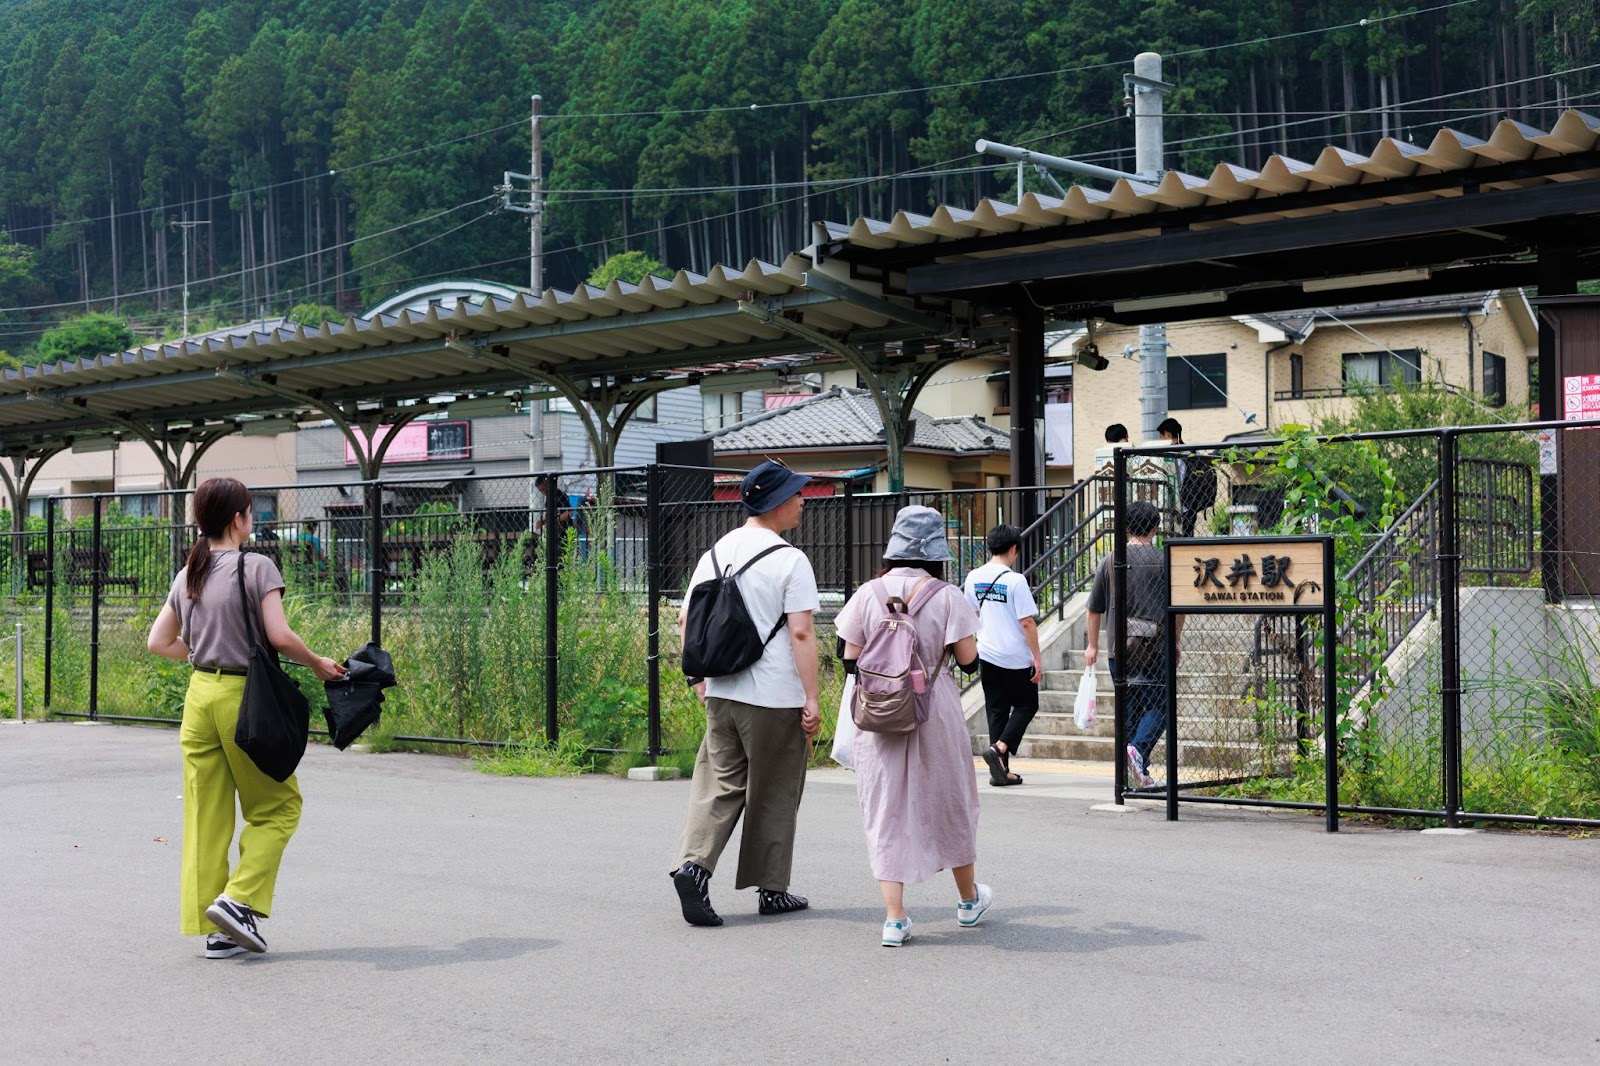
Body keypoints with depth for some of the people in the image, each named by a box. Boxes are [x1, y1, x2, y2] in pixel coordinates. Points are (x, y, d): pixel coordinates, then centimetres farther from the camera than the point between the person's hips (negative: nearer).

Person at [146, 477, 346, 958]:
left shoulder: (187, 576, 10)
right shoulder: (257, 567, -9)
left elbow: (159, 641, 15)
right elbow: (280, 637, -16)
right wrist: (318, 664, -2)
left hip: (199, 695, 6)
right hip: (244, 697, -6)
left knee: (206, 813, 9)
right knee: (276, 806, 9)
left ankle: (215, 929, 12)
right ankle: (239, 899, -5)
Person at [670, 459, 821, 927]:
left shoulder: (715, 553, 8)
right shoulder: (790, 560, -11)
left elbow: (687, 619, 12)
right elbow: (801, 632, -16)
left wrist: (701, 678, 21)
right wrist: (812, 699, -12)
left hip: (722, 692, 5)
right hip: (775, 696, -5)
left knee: (719, 783, 10)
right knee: (774, 794, 7)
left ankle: (694, 863, -10)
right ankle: (771, 890, 17)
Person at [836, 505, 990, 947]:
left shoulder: (868, 595, -3)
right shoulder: (946, 597, -8)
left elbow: (851, 661, 1)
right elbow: (969, 660, -7)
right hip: (936, 714, 0)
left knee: (885, 810, 5)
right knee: (949, 801, 17)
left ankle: (895, 918, -1)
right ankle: (969, 900, 35)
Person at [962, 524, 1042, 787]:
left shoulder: (974, 578, 2)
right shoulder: (1015, 580, -15)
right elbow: (1027, 623, -15)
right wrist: (1037, 657, -9)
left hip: (987, 654, 6)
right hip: (1016, 657, -5)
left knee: (996, 710, 12)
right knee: (1026, 705, 11)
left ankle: (1000, 770, 12)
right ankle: (999, 748, -9)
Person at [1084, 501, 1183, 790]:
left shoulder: (1110, 561, 4)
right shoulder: (1164, 561, -1)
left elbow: (1095, 608, 10)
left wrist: (1092, 645, 20)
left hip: (1121, 647, 3)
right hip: (1156, 646, -3)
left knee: (1130, 708, 11)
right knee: (1158, 706, 2)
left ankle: (1139, 772, 14)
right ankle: (1138, 749, -23)